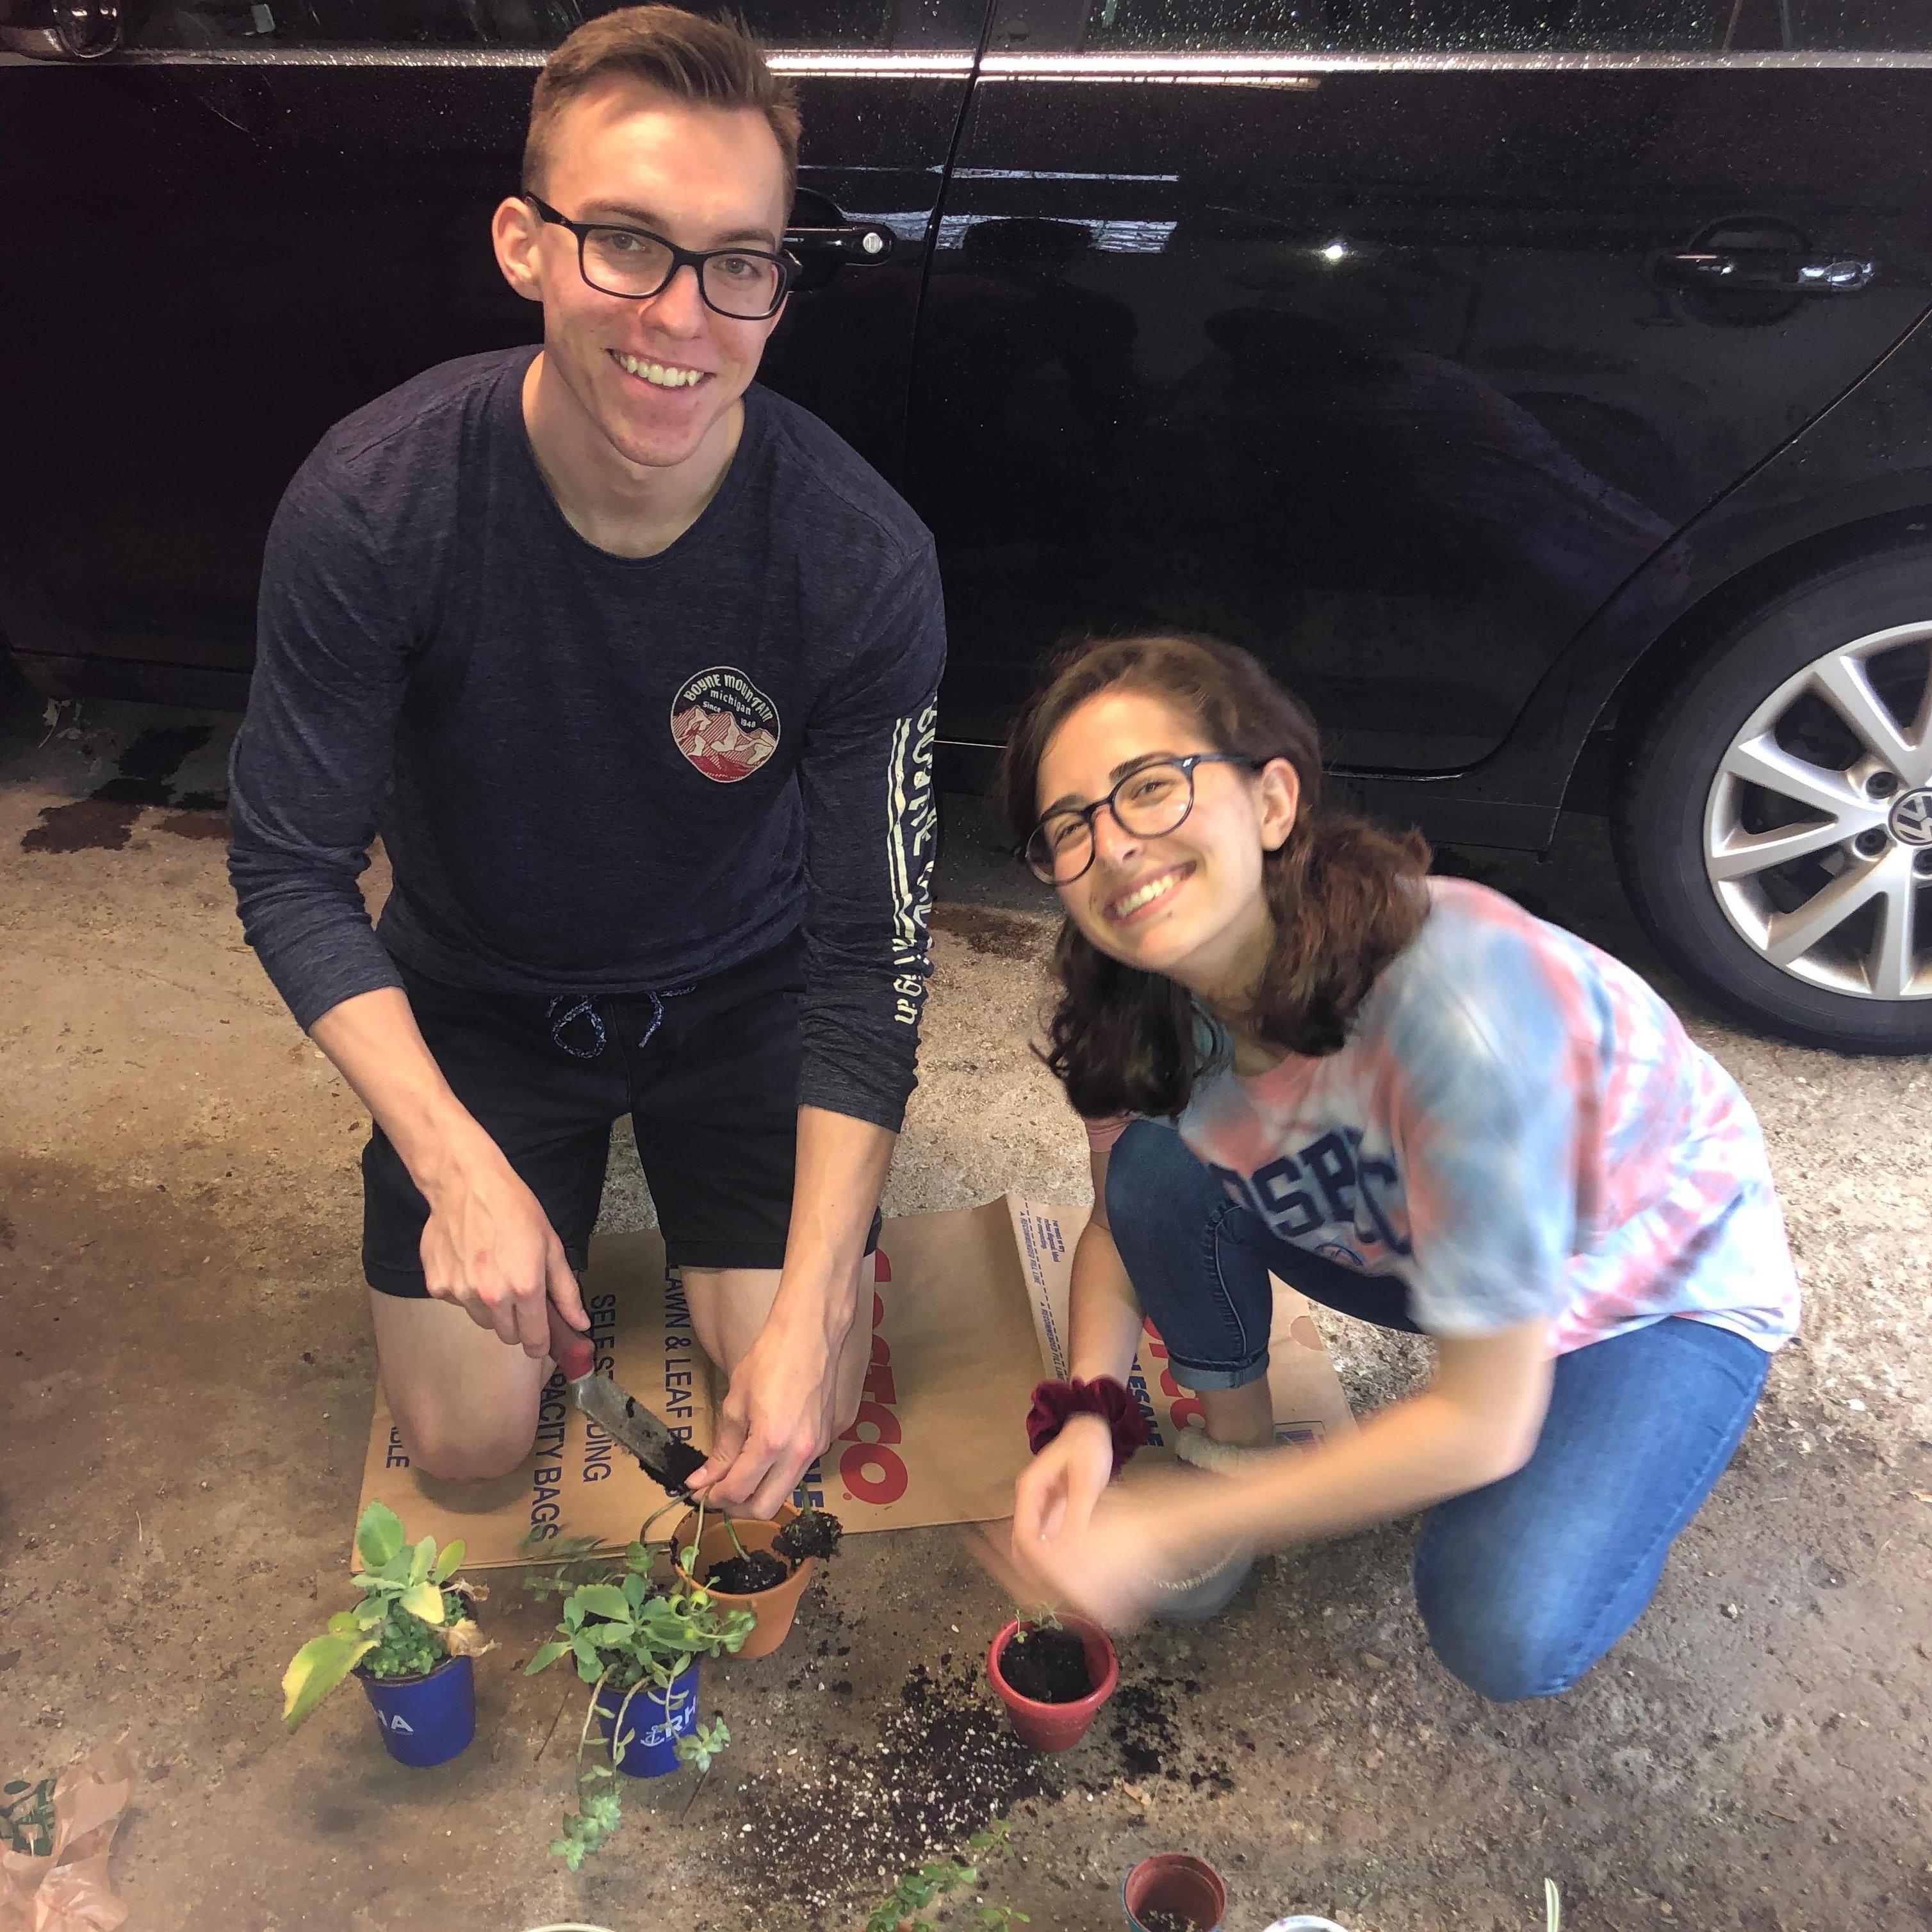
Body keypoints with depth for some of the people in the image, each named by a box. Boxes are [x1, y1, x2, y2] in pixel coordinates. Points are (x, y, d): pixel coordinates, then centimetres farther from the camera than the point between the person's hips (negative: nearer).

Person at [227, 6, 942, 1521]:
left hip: (740, 989, 0)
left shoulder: (863, 562, -27)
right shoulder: (373, 503, -26)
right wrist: (456, 1160, -29)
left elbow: (872, 956, -22)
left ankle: (674, 1161, 26)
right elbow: (291, 866, -17)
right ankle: (567, 1166, 27)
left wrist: (814, 1304, -28)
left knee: (803, 1415, -3)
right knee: (471, 1438, -1)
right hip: (478, 991, 0)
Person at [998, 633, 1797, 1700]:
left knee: (1502, 1633, -26)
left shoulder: (1457, 1002, -40)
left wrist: (1170, 1530, -27)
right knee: (1159, 1168, -20)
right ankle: (1236, 1440, 5)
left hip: (1665, 1288, -4)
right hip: (1401, 1241, 5)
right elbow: (1117, 1223, -2)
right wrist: (1084, 1417, -21)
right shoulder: (1144, 1005, -21)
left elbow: (1480, 1425, -31)